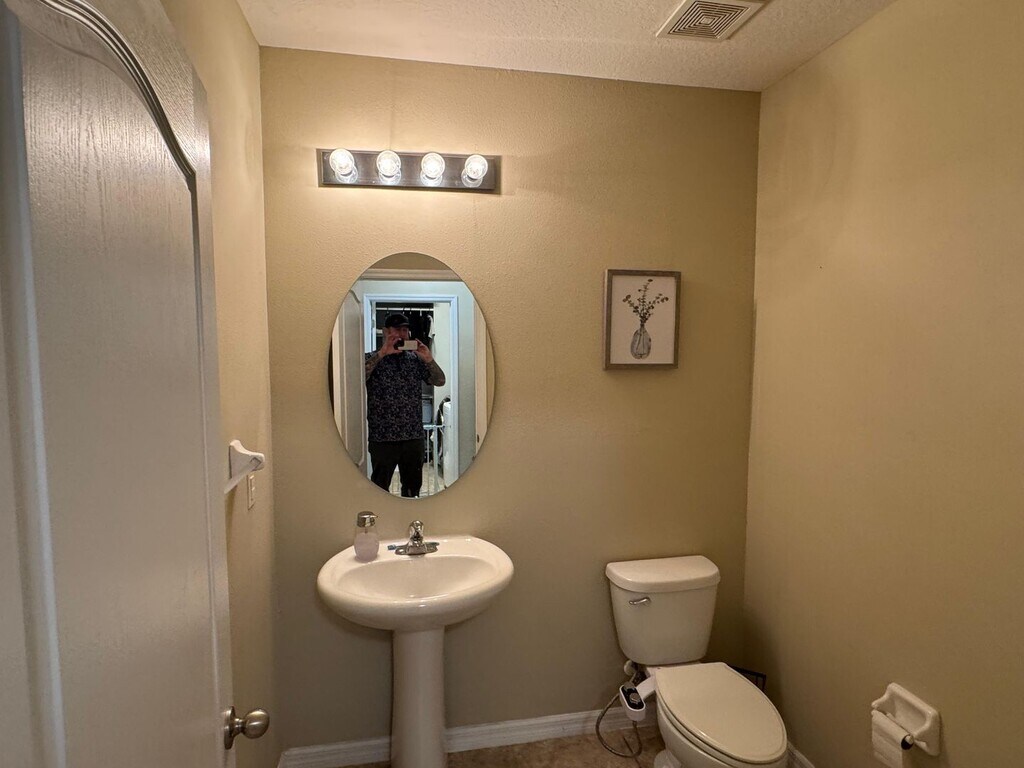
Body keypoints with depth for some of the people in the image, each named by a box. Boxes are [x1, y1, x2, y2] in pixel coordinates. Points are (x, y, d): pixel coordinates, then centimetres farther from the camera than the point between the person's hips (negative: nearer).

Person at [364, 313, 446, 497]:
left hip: (414, 437, 3)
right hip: (382, 438, -3)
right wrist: (381, 353, -24)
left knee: (413, 488, 16)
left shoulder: (416, 359, 8)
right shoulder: (372, 358, 0)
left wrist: (429, 359, -13)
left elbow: (440, 381, 3)